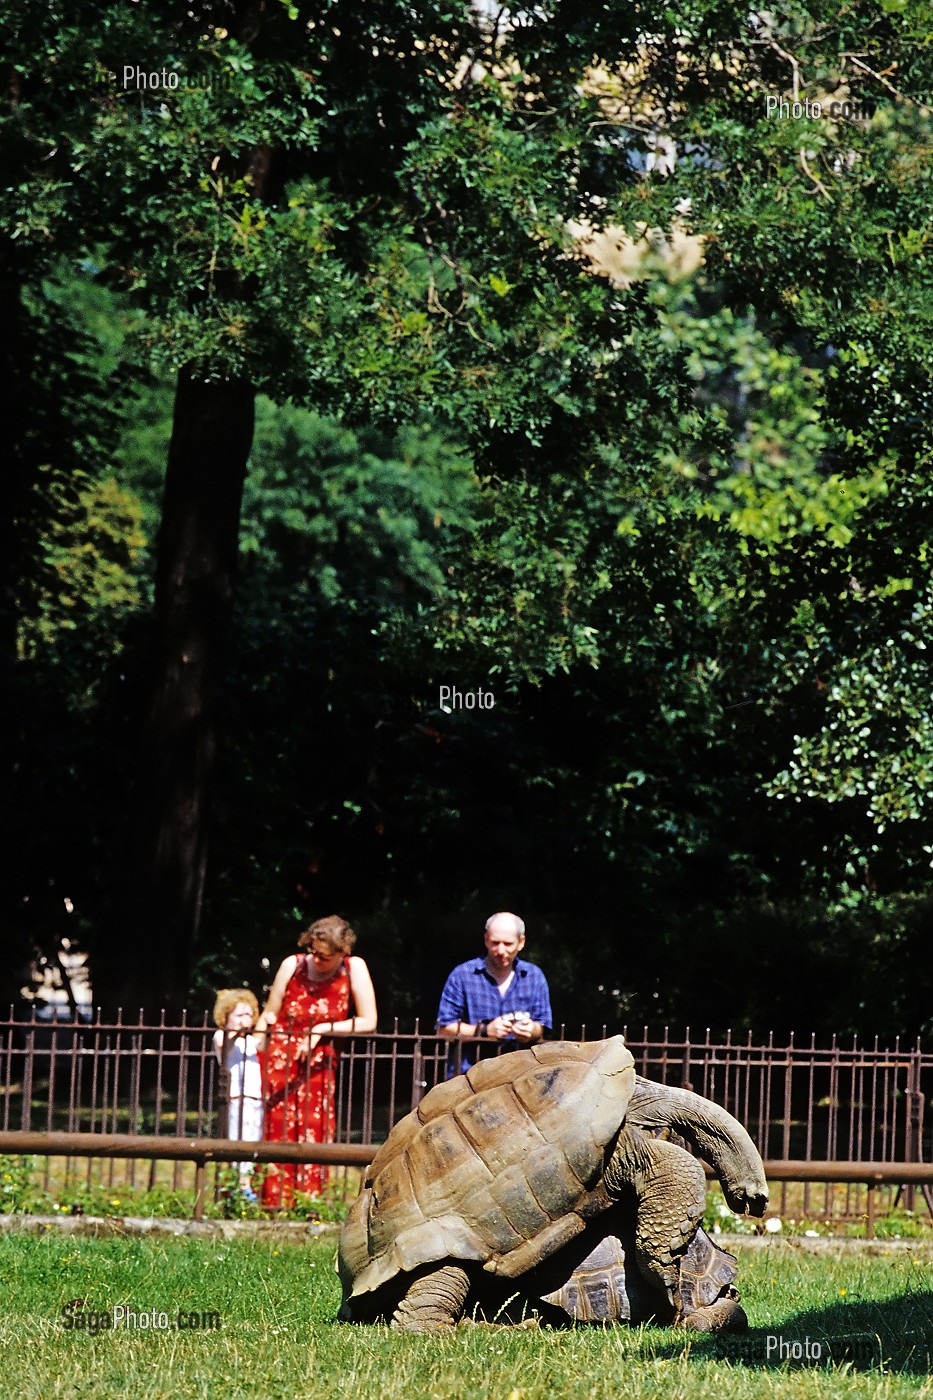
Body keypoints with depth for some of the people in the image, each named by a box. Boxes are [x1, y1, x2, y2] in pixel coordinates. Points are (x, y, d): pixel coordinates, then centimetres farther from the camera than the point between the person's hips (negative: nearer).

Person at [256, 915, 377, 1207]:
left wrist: (321, 1030, -12)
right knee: (275, 1135, -6)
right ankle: (273, 1204, -3)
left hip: (318, 1068, 0)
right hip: (279, 1062, 0)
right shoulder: (293, 965, 0)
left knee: (312, 1136, -7)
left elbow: (368, 1022, -5)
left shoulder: (354, 968, -3)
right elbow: (268, 1018, 6)